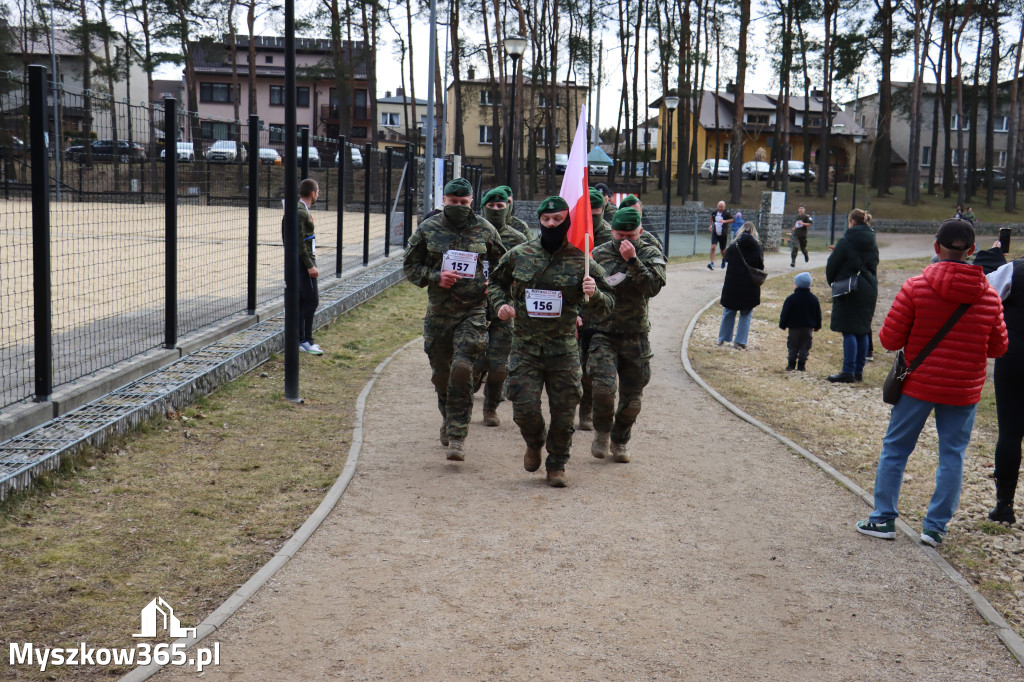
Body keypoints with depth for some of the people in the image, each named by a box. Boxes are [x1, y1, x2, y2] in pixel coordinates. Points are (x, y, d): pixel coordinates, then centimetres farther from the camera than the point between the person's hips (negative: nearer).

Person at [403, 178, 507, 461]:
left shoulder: (484, 230, 2)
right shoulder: (427, 230, 2)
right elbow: (411, 267, 6)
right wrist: (435, 277, -12)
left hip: (473, 312, -2)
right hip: (438, 311, 2)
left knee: (462, 369, -16)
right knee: (440, 372, 12)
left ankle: (456, 438, -10)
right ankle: (449, 418, 40)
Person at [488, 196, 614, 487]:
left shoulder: (582, 261, -2)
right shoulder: (518, 255, 3)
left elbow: (606, 305, 1)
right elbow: (496, 282, 20)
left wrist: (593, 294, -21)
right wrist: (501, 304, 0)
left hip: (563, 348, -1)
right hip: (525, 346, 1)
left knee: (563, 410, 3)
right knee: (524, 407, -5)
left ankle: (557, 465, 24)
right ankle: (534, 444, 29)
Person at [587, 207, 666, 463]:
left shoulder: (651, 254, 2)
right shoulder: (598, 254, 4)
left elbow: (653, 287, -17)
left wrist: (633, 260, -24)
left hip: (636, 338, 1)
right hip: (602, 335, -1)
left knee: (632, 398, 7)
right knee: (603, 386, -21)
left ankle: (620, 440, 32)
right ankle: (602, 431, 6)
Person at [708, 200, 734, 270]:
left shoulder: (727, 213, -9)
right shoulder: (715, 212, 3)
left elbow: (732, 220, -18)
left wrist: (725, 221, -30)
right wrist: (710, 225, 20)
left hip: (723, 235, -2)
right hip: (715, 233, 2)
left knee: (722, 250, 9)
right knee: (713, 247, -17)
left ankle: (724, 259, 44)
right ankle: (711, 263, -19)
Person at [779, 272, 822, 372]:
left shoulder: (790, 299, -10)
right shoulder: (814, 299, 1)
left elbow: (785, 314, -7)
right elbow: (818, 314, 9)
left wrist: (782, 325, 4)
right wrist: (817, 326, 18)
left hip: (794, 327, -2)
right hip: (808, 328, 2)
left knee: (792, 347, 8)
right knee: (804, 348, 6)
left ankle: (791, 364, 8)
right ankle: (801, 365, 5)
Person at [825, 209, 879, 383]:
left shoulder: (846, 242, -11)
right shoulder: (872, 243, 9)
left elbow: (832, 266, -6)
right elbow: (874, 265, 17)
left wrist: (833, 282, 11)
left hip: (849, 291, -7)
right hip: (869, 290, 7)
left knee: (849, 331, -6)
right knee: (863, 331, 11)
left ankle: (848, 372, -8)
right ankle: (859, 371, 16)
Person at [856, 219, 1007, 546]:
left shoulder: (916, 287, -13)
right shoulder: (989, 296, -4)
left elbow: (889, 339, -11)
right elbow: (998, 347, 4)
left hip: (918, 385, -1)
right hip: (964, 391, 2)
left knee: (895, 448, 11)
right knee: (952, 455, 12)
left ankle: (883, 519, 16)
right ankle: (935, 526, 13)